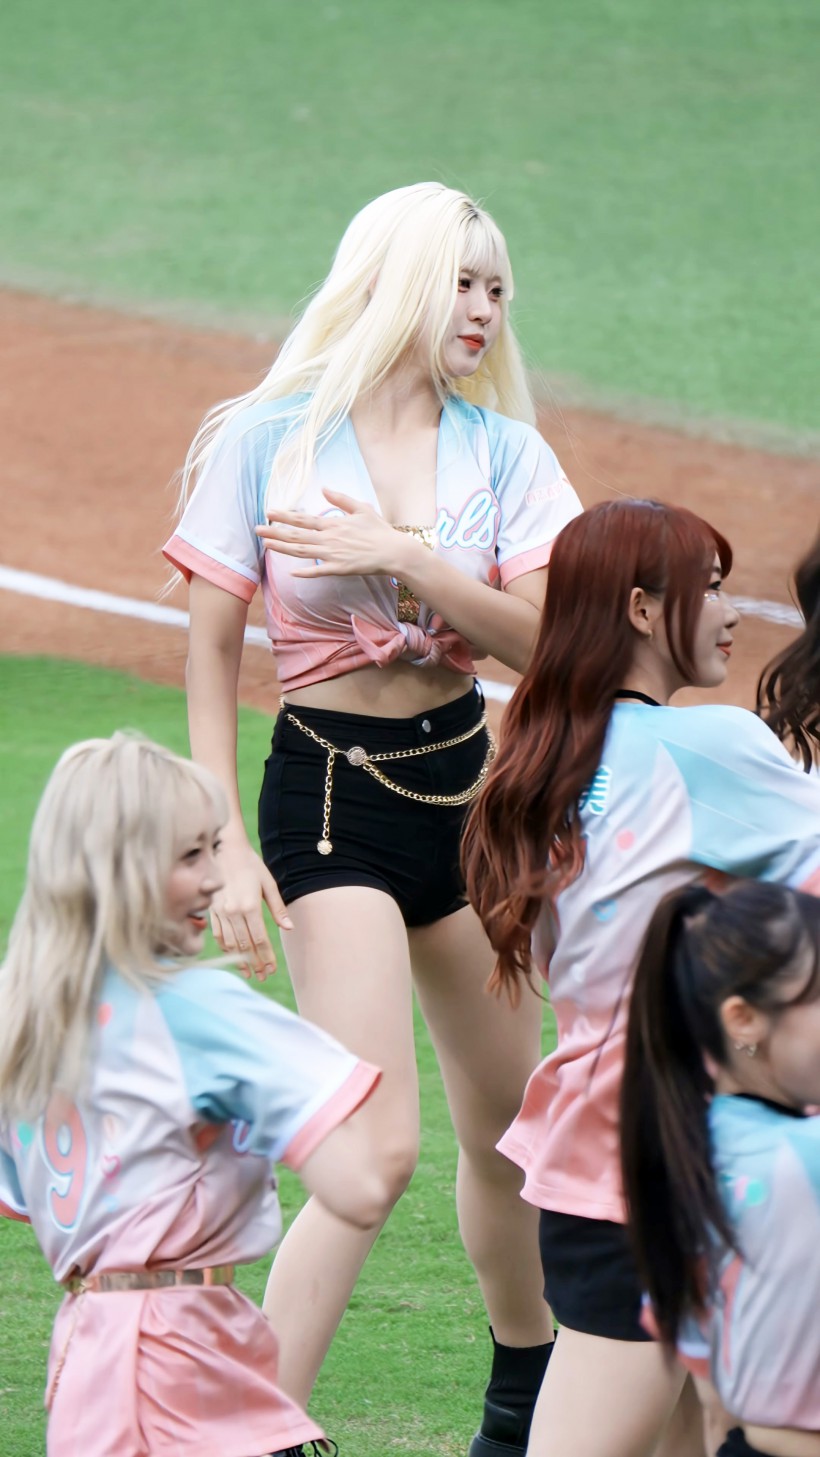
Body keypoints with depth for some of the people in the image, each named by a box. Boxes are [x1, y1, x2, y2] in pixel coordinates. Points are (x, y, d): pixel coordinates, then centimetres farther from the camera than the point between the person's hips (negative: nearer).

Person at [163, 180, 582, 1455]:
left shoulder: (502, 453, 3)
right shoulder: (269, 440, -6)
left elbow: (537, 640, -7)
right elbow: (212, 646, -4)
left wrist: (401, 556, -19)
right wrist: (227, 841, -10)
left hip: (463, 778, 5)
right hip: (329, 793, -5)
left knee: (505, 1123, 15)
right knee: (380, 1146, -17)